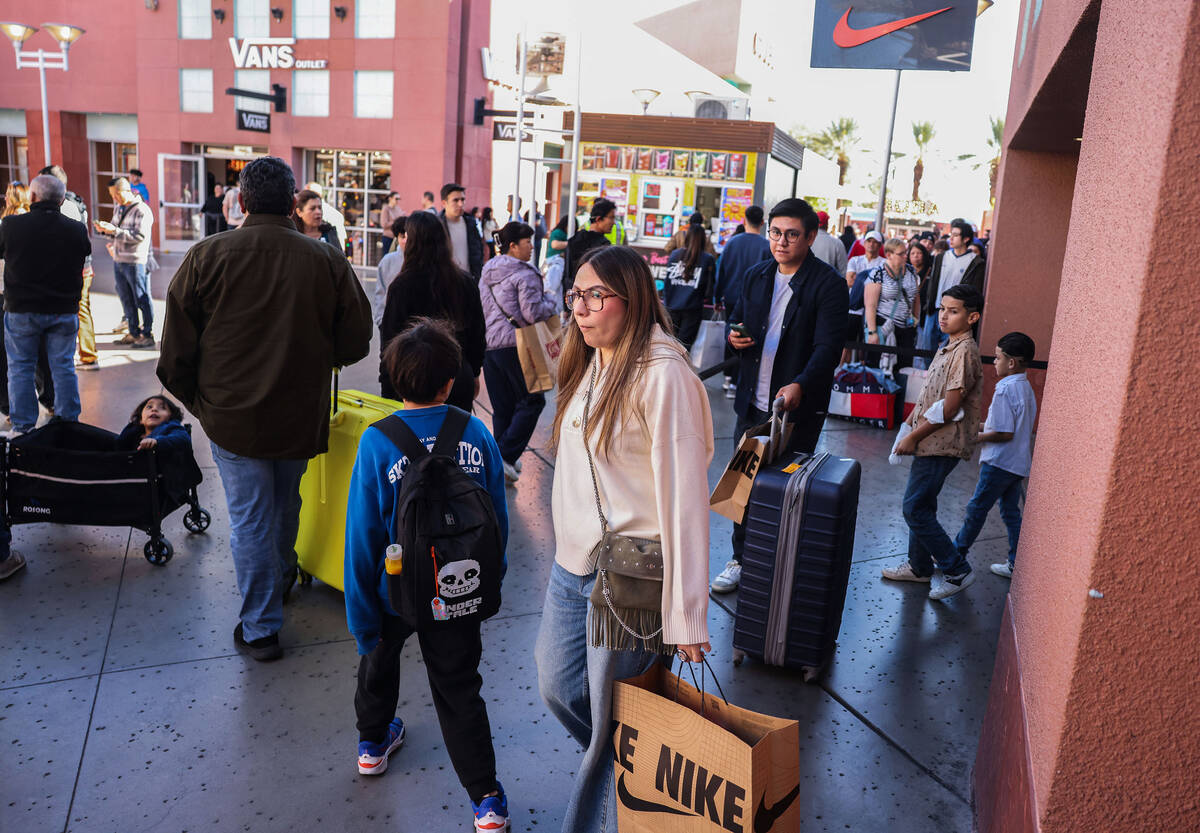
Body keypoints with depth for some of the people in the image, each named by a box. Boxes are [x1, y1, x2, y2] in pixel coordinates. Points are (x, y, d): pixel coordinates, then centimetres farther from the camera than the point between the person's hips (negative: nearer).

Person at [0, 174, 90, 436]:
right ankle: (68, 425, 15)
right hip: (64, 310, 1)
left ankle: (23, 428, 14)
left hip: (21, 309, -1)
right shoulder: (77, 229, -7)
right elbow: (86, 253, 9)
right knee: (63, 367, 10)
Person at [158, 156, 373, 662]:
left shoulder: (207, 257, -10)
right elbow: (354, 344, -2)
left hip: (233, 415, -2)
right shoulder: (327, 261, -8)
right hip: (301, 415, 2)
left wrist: (196, 399, 11)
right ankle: (281, 583, 46)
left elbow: (177, 347, -5)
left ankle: (260, 629, 14)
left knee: (250, 518, 7)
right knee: (286, 504, 23)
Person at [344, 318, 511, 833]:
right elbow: (498, 521, -2)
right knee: (460, 692, 14)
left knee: (379, 656, 30)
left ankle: (373, 743, 52)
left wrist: (361, 617, -4)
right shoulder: (477, 436, -13)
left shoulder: (377, 444, -19)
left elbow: (362, 539, -14)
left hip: (395, 592, 0)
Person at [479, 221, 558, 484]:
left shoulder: (487, 273, 14)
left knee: (502, 407, 14)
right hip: (515, 345, -8)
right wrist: (552, 302, 0)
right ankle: (506, 456, -5)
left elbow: (481, 309, 19)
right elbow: (532, 314, -16)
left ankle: (502, 462, 19)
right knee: (532, 401, 4)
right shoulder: (525, 275, -12)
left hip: (489, 345, 8)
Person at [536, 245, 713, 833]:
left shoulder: (662, 376, -19)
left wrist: (685, 615, -21)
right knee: (557, 689, 20)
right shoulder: (590, 365, 9)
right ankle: (619, 767, 46)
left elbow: (683, 494, -21)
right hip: (571, 565, 9)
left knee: (612, 718, 8)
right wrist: (569, 549, 14)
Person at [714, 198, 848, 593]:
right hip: (752, 402, 6)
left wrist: (800, 385, -35)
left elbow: (828, 346, -18)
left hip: (798, 406, -5)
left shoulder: (828, 283, -10)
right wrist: (734, 336, -3)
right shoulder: (756, 275, 9)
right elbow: (737, 319, 23)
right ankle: (741, 559, 29)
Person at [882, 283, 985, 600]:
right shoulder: (947, 349, 13)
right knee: (921, 506, 17)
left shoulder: (965, 352, -17)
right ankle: (919, 566, 30)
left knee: (915, 509, -7)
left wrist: (913, 437, -14)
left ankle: (957, 570, 5)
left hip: (942, 445, -9)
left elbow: (949, 408, -21)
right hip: (930, 443, 10)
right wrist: (906, 427, 9)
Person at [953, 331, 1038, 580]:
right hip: (1019, 463, 9)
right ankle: (1017, 564, 17)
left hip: (999, 463, -9)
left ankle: (956, 554, 17)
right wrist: (986, 426, 15)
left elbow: (1005, 433, -23)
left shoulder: (1005, 389, -20)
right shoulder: (1026, 387, 8)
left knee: (977, 508, 4)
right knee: (1011, 512, 13)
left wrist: (979, 437, -9)